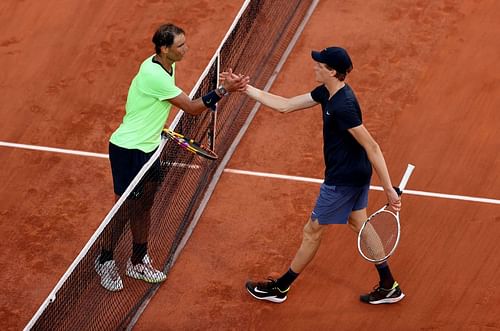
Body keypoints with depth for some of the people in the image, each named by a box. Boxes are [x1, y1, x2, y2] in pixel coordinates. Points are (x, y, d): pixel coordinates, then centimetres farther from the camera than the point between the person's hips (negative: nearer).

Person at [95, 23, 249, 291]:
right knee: (125, 209, 5)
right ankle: (104, 261, 24)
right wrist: (224, 89, -25)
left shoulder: (160, 65, 2)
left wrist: (156, 128, 11)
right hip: (128, 151, -9)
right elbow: (192, 108, -22)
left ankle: (138, 262, 31)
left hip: (148, 148, 9)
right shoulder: (155, 76, -28)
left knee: (143, 207, 17)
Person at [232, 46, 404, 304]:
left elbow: (372, 147, -29)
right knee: (359, 225, 20)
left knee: (312, 232, 6)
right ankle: (389, 287, 28)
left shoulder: (343, 107, -30)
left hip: (343, 180, -9)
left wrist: (388, 188, -27)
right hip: (358, 174, 9)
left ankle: (279, 288, 23)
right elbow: (285, 105, 7)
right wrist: (246, 88, 5)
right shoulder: (327, 93, 0)